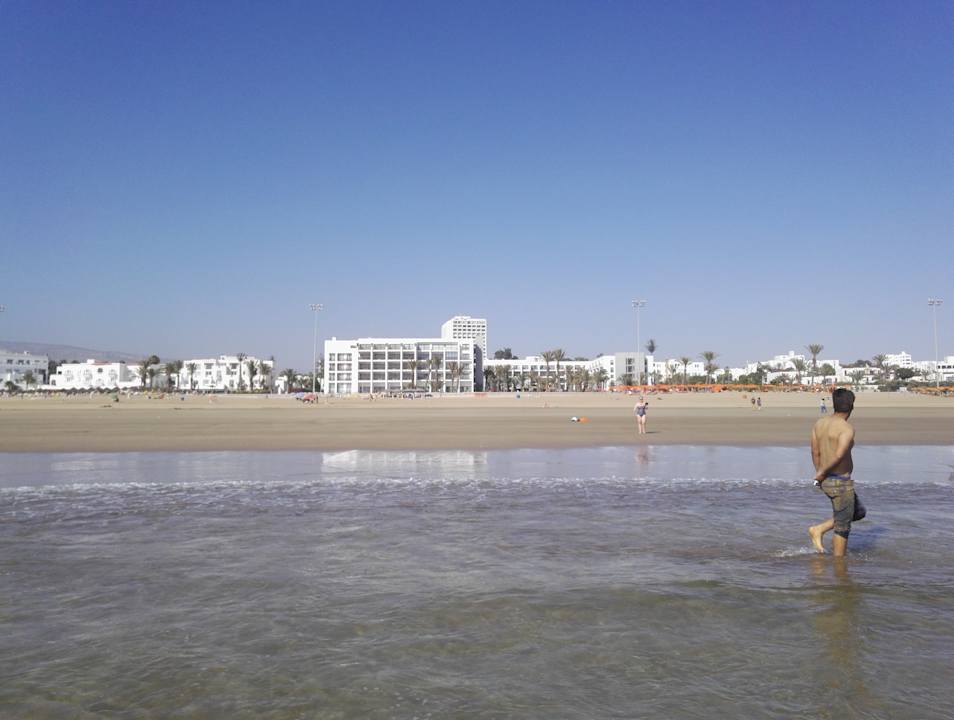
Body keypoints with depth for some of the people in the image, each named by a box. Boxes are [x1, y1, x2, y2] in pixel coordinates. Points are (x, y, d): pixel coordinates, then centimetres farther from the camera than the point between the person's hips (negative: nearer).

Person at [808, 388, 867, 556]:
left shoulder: (819, 423, 4)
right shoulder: (847, 428, -19)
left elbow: (815, 452, 11)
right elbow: (839, 455, -31)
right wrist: (822, 472, -17)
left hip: (826, 482, 8)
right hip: (841, 483, -8)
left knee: (859, 512, 25)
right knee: (842, 528, 6)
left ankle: (818, 529, 17)